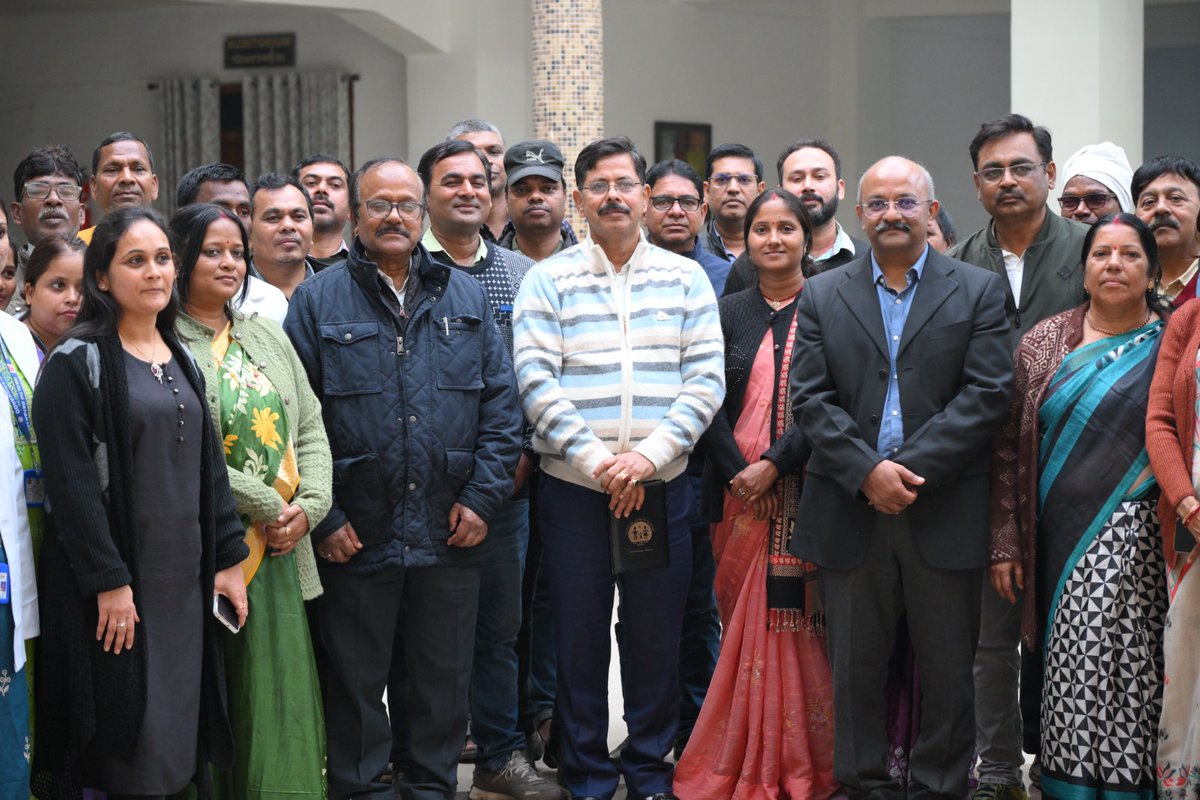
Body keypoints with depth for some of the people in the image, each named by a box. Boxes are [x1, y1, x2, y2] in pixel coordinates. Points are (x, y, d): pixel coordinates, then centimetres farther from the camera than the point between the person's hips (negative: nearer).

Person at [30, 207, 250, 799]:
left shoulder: (182, 362, 14)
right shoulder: (76, 363, -8)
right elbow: (70, 479, -14)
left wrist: (228, 558, 8)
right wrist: (108, 581, -18)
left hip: (186, 576, 6)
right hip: (117, 583, -6)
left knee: (181, 726, 7)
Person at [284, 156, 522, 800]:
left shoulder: (465, 298, 10)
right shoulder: (317, 301, 1)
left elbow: (501, 402, 7)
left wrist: (483, 495, -3)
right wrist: (321, 516, -10)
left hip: (449, 533, 2)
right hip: (356, 535, -2)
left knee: (443, 675, 11)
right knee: (356, 681, 8)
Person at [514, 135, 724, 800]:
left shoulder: (685, 278, 7)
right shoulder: (548, 281, 2)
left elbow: (706, 380, 0)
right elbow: (536, 382, -6)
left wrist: (648, 455, -12)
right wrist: (595, 459, -14)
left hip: (661, 486, 1)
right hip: (573, 489, -1)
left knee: (657, 635, 7)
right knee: (579, 635, 5)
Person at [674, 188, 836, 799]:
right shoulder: (729, 313, 11)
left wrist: (774, 464, -14)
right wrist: (738, 474, -8)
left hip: (803, 490, -2)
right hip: (739, 495, 3)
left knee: (799, 622, -5)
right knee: (744, 624, 3)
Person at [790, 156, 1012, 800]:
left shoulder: (979, 292, 4)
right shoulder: (821, 296, 9)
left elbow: (987, 393, -5)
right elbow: (811, 398, 1)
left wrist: (911, 468, -14)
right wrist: (867, 472, -13)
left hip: (945, 512, -1)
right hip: (852, 508, 1)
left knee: (947, 669, 5)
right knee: (855, 667, 7)